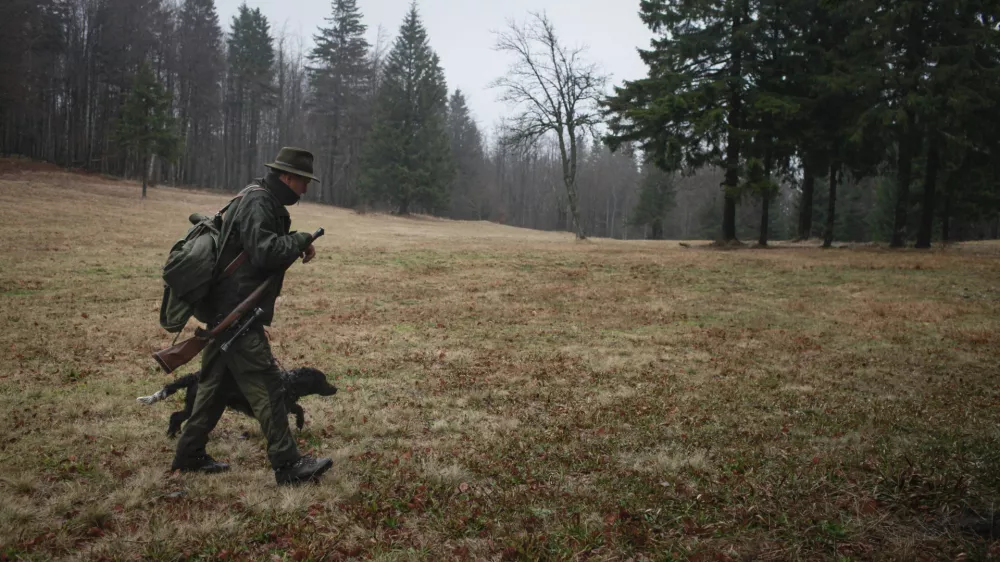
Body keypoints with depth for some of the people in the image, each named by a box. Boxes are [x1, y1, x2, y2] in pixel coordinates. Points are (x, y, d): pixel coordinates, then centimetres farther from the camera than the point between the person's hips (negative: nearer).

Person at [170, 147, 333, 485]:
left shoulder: (265, 202, 18)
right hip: (238, 312, -11)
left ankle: (189, 455, 27)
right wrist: (302, 241, -14)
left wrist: (296, 244, 3)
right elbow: (264, 252, -27)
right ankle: (287, 464, -4)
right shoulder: (257, 203, -15)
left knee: (216, 382, 17)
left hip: (226, 311, 11)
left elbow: (271, 245, 20)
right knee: (264, 384, -8)